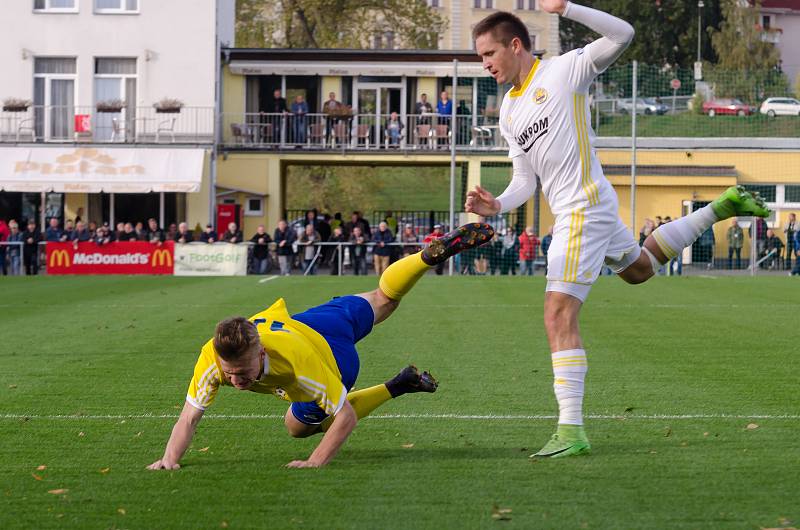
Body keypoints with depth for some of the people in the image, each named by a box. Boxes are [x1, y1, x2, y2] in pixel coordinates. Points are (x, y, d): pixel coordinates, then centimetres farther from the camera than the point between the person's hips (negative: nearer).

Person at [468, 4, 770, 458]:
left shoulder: (564, 70, -9)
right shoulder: (509, 112, 13)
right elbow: (525, 181, 13)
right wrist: (497, 205, -7)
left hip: (584, 208, -10)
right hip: (579, 211, 10)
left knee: (559, 314, -16)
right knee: (639, 268, 32)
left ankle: (571, 430, -18)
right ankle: (720, 208, 43)